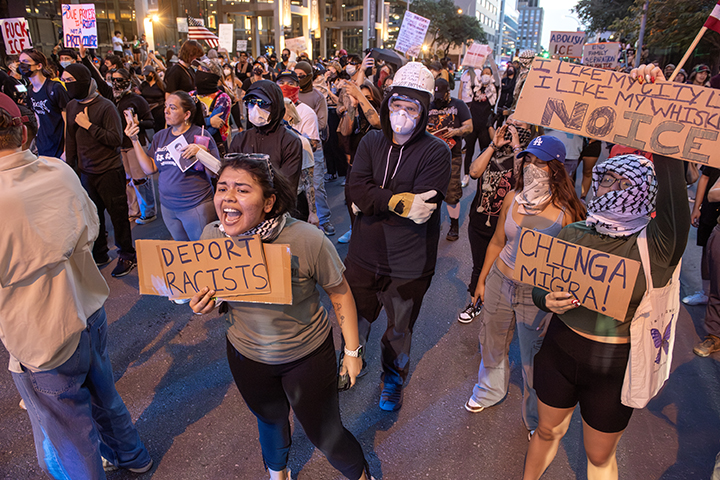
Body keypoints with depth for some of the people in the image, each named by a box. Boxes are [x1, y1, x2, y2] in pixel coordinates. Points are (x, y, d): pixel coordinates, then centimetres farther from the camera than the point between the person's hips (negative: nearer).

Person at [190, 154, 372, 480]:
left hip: (307, 355, -4)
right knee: (270, 419, 30)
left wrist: (352, 350, -8)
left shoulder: (307, 240, -30)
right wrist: (204, 304, -20)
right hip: (246, 355, 4)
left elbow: (340, 293, -15)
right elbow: (213, 294, 3)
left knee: (325, 434, 11)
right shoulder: (211, 236, -16)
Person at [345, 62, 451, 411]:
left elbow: (420, 209, -22)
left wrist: (373, 199, -21)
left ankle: (393, 380, 47)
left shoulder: (436, 152, -12)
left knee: (399, 331, 19)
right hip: (363, 257, 3)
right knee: (355, 320, 23)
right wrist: (398, 202, -27)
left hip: (408, 266, -3)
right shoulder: (371, 142, 0)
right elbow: (355, 189, -15)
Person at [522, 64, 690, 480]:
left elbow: (674, 188, -34)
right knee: (548, 433, 23)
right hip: (559, 351, 3)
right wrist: (548, 301, -20)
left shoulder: (656, 247, -15)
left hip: (613, 367, -2)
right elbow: (542, 287, 4)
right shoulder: (572, 235, -5)